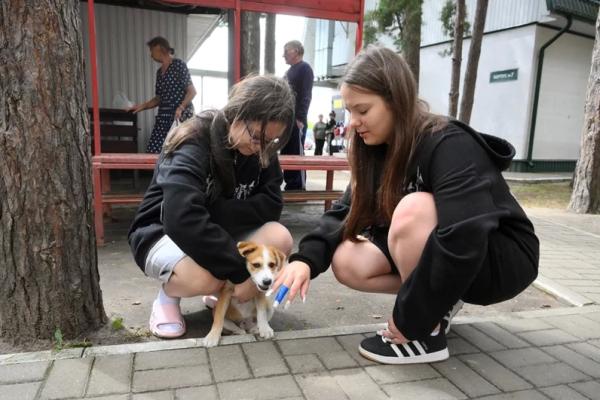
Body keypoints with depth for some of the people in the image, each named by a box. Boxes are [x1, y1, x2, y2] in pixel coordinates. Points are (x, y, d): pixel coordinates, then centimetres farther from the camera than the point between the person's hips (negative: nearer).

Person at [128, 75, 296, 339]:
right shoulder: (193, 144, -27)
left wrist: (215, 211, -27)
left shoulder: (261, 152, -8)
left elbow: (270, 205, -14)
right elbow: (182, 220, -39)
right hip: (165, 235, -5)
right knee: (207, 277, -38)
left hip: (218, 235, 6)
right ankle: (167, 296, 0)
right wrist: (241, 272, -36)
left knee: (279, 239, -22)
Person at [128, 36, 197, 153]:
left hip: (181, 116, -7)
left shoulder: (179, 65, -3)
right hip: (164, 116, 7)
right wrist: (142, 106, 11)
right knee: (153, 151, -2)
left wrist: (180, 108, -22)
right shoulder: (159, 71, 19)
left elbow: (192, 91, -9)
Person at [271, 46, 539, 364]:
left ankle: (428, 333, -16)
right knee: (346, 262, -12)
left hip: (505, 258, -6)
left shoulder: (449, 146, -28)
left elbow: (465, 242, -36)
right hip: (443, 258, 7)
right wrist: (306, 258, -25)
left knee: (413, 208, -34)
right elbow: (345, 211, -8)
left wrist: (410, 318, -29)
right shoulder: (379, 150, -4)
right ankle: (439, 299, 5)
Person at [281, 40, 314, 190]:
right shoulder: (289, 71, 23)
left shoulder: (304, 68, -3)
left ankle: (299, 187, -6)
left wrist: (300, 118, -20)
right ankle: (290, 185, 14)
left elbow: (305, 95, -13)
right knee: (286, 153, 8)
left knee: (297, 154, -9)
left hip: (296, 120, -9)